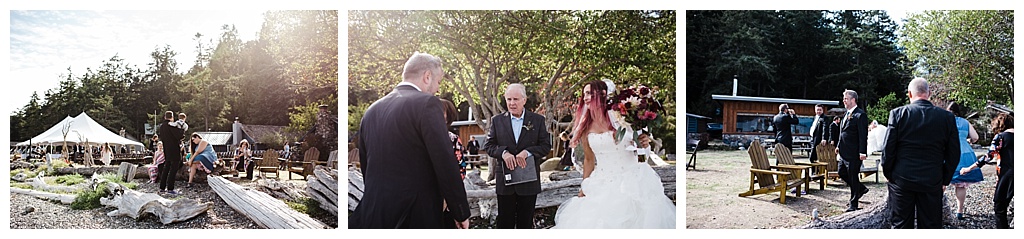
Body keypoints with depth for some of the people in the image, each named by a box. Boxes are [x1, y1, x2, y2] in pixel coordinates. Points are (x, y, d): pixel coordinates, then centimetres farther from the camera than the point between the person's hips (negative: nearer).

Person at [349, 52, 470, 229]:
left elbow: (365, 167, 16)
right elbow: (446, 164, -14)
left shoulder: (371, 110, 11)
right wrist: (461, 212, -6)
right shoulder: (427, 103, -9)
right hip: (418, 214, -6)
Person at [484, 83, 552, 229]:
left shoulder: (538, 120, 1)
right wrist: (503, 153, -17)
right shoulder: (497, 121, 4)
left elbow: (546, 146, -1)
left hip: (529, 181, 0)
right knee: (505, 222, 6)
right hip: (505, 180, 0)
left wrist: (527, 152, -18)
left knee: (526, 222, 11)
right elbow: (488, 145, 3)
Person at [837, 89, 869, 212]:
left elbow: (863, 135, -18)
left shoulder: (860, 115, -14)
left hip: (854, 153, -9)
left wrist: (862, 152, -21)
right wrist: (838, 146, 17)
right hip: (844, 152, 9)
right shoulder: (846, 114, 14)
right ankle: (861, 188, 34)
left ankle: (853, 204, 11)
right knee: (842, 173, 15)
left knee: (853, 177, 0)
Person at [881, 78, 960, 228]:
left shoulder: (898, 114, -7)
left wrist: (888, 174, 6)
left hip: (901, 181, -1)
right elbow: (954, 154, 3)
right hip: (932, 182, 1)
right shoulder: (947, 117, -1)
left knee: (901, 225, 7)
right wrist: (945, 180, 12)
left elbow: (888, 149, -7)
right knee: (931, 227, 8)